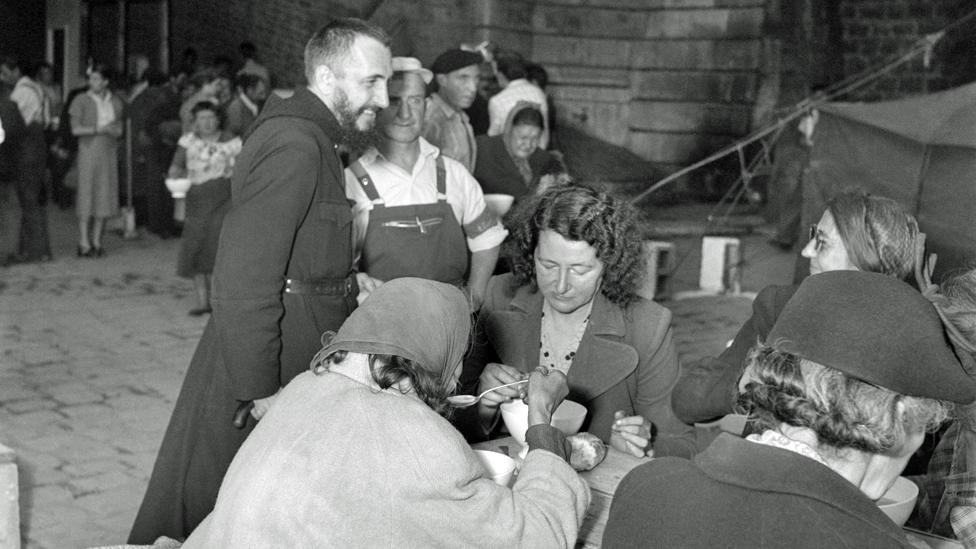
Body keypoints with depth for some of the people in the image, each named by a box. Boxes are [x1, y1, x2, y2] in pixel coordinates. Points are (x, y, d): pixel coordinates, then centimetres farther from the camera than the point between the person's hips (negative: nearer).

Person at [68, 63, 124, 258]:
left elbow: (118, 130, 8)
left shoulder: (115, 102, 10)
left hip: (109, 152, 4)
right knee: (86, 195, -6)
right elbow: (76, 129, -7)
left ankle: (96, 241, 9)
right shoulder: (81, 101, 0)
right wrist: (98, 129, -14)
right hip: (88, 151, -3)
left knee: (105, 196, 2)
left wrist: (110, 129, -13)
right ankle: (84, 243, -4)